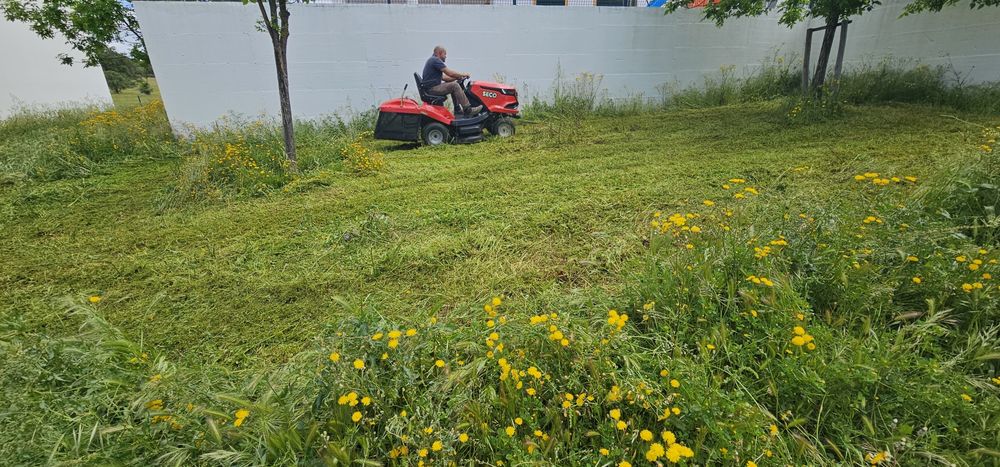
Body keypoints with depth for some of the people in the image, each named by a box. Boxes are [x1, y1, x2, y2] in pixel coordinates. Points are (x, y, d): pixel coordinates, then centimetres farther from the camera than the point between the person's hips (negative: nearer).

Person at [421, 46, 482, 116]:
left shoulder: (433, 60, 21)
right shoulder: (435, 60, -12)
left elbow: (443, 77, 20)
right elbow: (449, 73, -18)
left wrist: (457, 77, 10)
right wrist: (462, 75, -3)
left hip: (432, 87, 11)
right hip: (432, 89, -11)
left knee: (453, 85, 17)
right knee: (454, 86, -18)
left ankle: (458, 109, 14)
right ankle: (468, 109, -18)